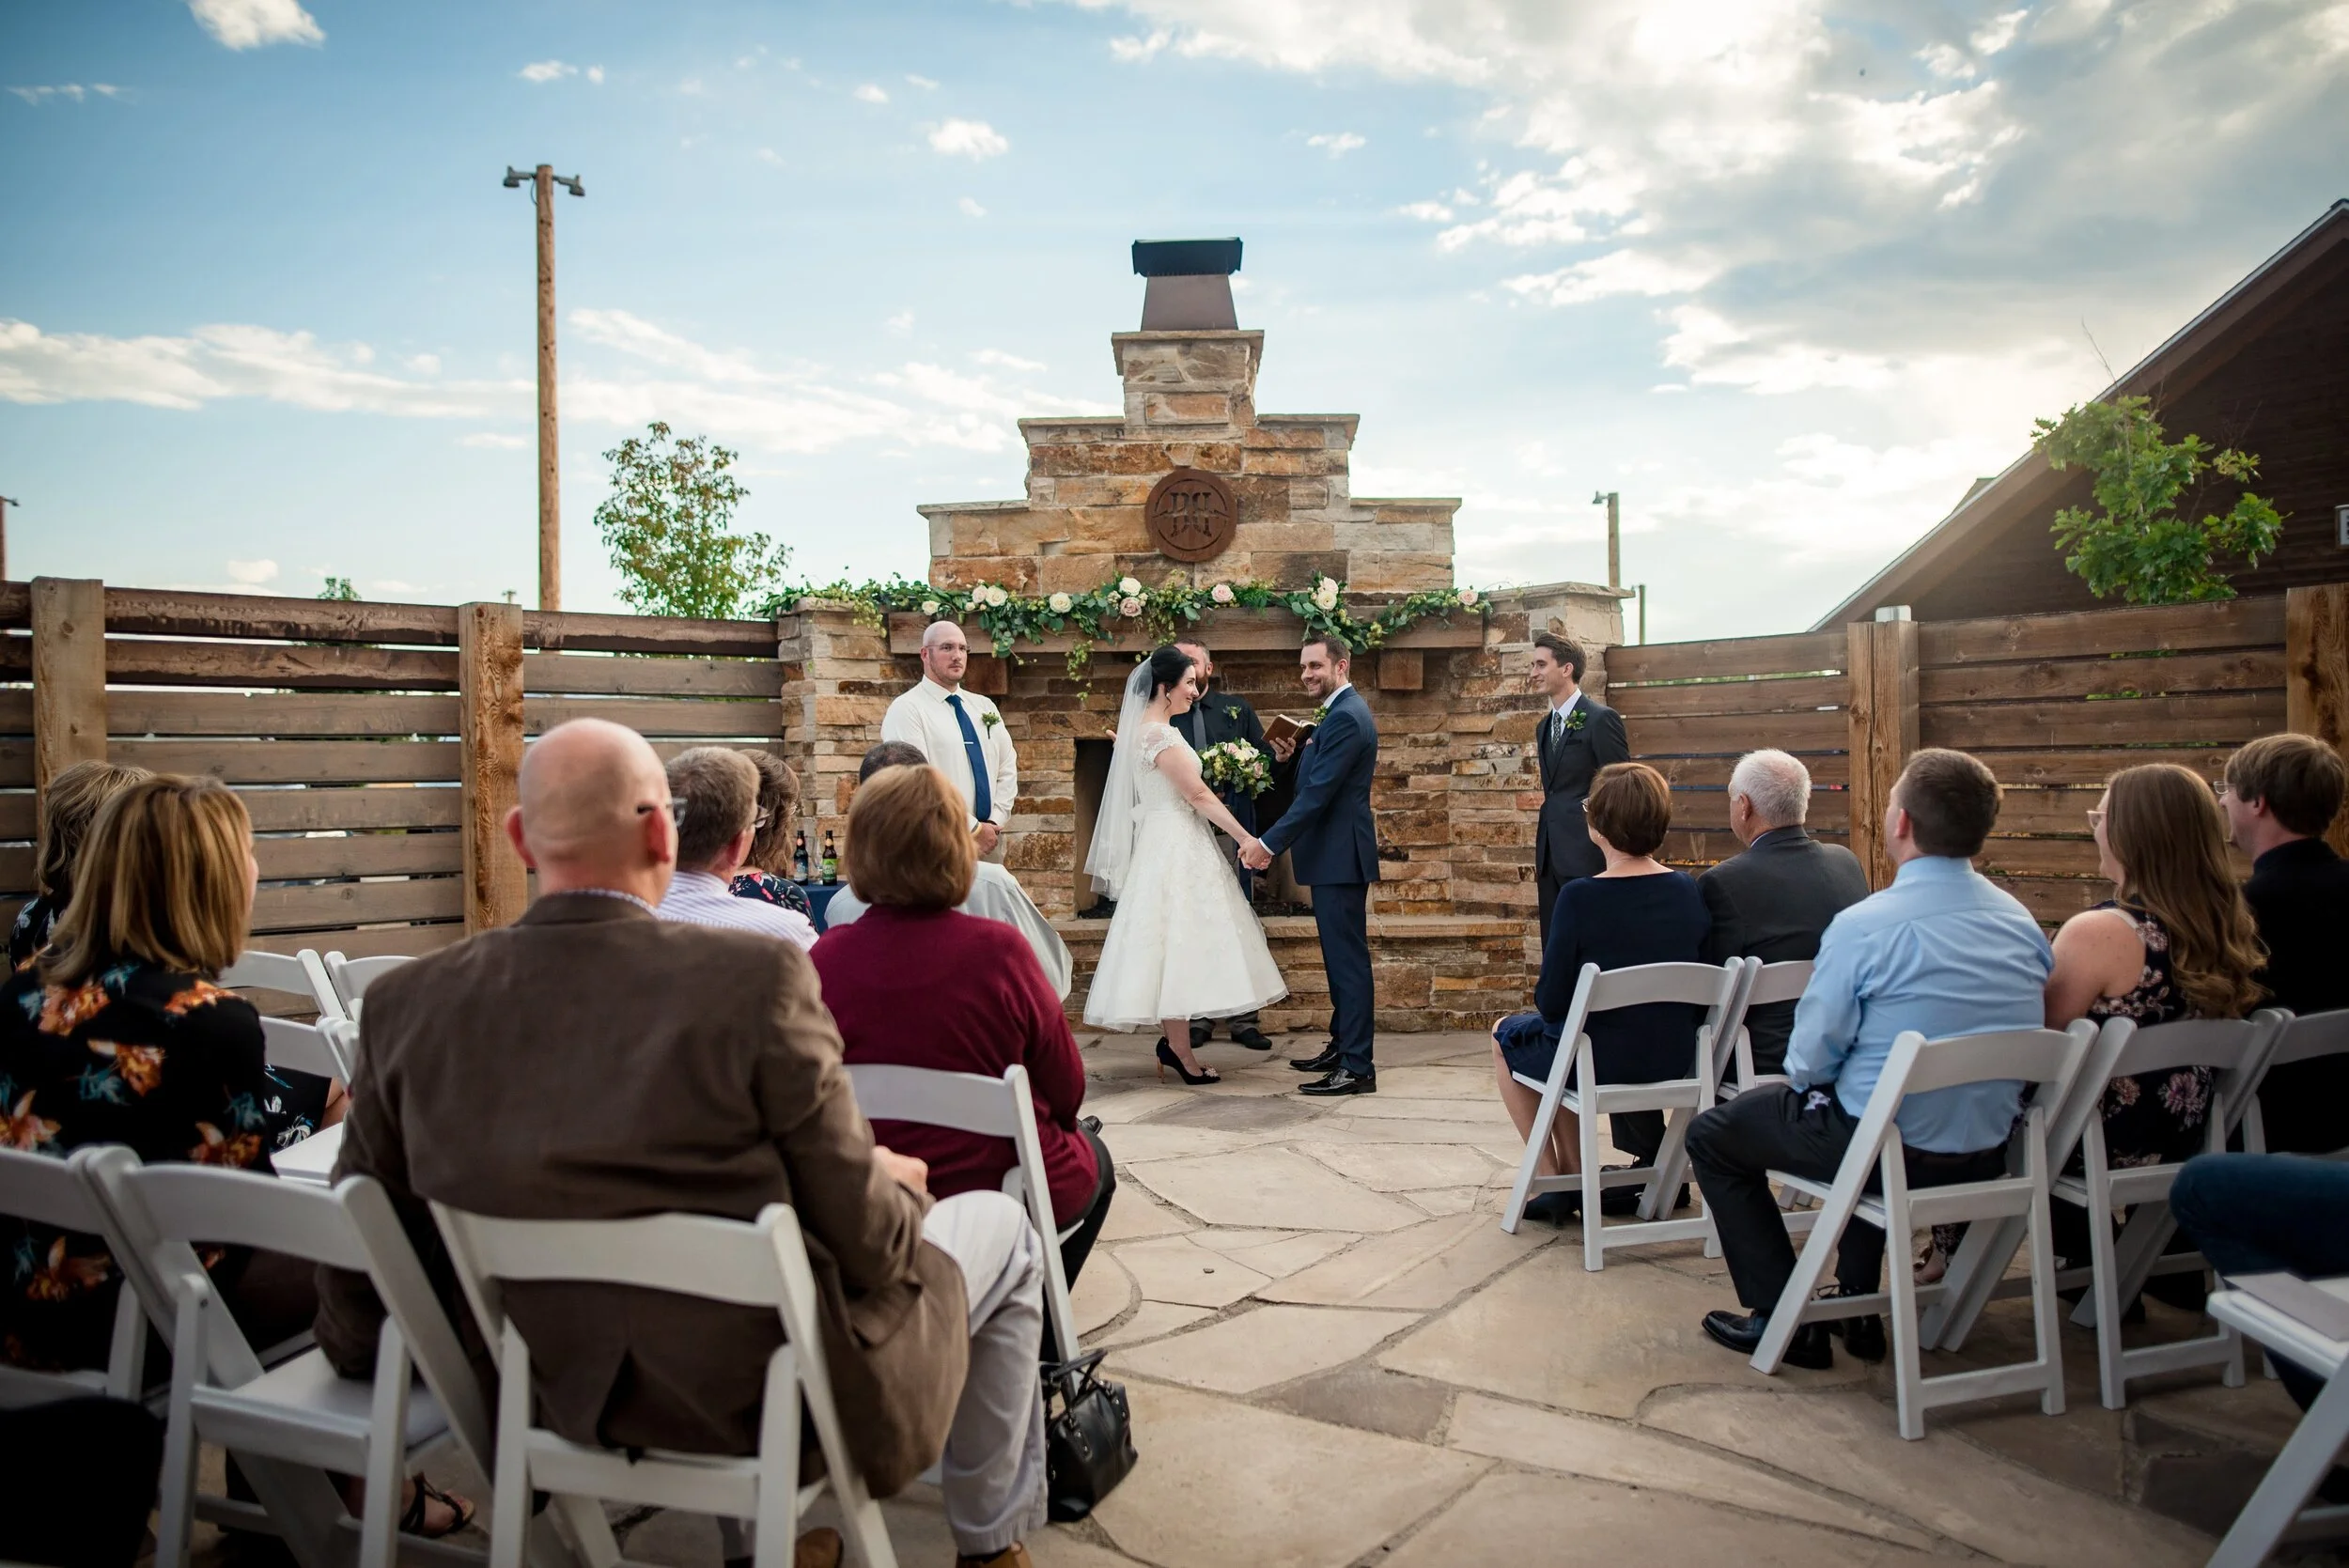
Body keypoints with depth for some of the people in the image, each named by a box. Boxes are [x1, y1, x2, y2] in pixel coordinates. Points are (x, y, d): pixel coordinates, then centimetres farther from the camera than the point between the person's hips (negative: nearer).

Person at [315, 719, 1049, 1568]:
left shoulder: (406, 1003, -10)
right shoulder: (756, 978, -25)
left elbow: (361, 1244, 0)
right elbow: (864, 1242, -19)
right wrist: (900, 1184, 4)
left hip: (564, 1395, 6)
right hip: (765, 1394, -5)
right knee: (1000, 1227, 20)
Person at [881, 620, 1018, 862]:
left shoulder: (984, 707, 15)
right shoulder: (906, 709, -6)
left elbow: (1008, 768, 12)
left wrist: (995, 822, -4)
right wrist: (973, 829, -16)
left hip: (989, 842, 6)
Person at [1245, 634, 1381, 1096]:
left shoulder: (1345, 718, -17)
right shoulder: (1342, 712, 16)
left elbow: (1317, 793, -22)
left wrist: (1269, 843, -20)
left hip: (1340, 855, -11)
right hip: (1333, 854, 11)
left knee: (1348, 958, -7)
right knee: (1340, 956, 17)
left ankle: (1358, 1067, -2)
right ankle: (1343, 1046, 27)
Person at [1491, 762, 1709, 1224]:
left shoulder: (1580, 897, -22)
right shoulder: (1690, 890, -6)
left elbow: (1551, 1003, -16)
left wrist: (1554, 1002, 6)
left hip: (1601, 1062, -5)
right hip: (1675, 1059, 5)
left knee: (1507, 1035, 25)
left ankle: (1554, 1181, 24)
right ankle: (1572, 1174, 34)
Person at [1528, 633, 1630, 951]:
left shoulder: (1601, 719, -8)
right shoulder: (1545, 726, 17)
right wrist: (1542, 854, 16)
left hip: (1586, 856, -8)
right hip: (1552, 858, 8)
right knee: (1554, 947, 10)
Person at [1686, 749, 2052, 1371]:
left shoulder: (1863, 926, -21)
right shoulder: (2022, 921, -1)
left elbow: (1809, 1062, -15)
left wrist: (1808, 1076, 7)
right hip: (1990, 1155, 7)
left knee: (1712, 1134, 14)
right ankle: (1859, 1306, 39)